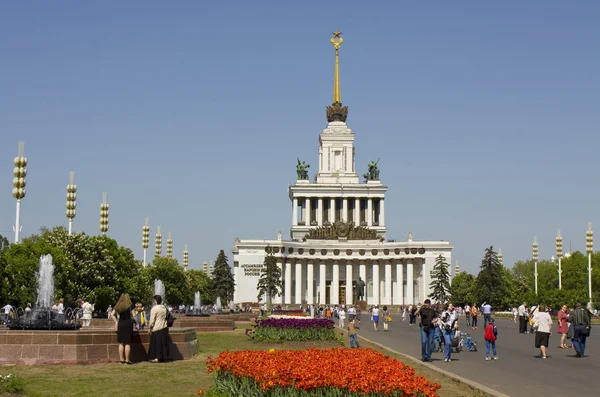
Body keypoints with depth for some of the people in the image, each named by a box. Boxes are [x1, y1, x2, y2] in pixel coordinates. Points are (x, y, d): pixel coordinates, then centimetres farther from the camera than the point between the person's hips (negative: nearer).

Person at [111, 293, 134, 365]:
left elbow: (112, 314, 10)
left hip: (120, 324, 4)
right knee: (127, 343, -1)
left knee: (121, 343, 11)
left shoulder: (118, 306, 7)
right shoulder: (130, 306, -6)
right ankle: (127, 360, -2)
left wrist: (116, 322, 12)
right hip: (128, 324, -4)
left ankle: (121, 359, 12)